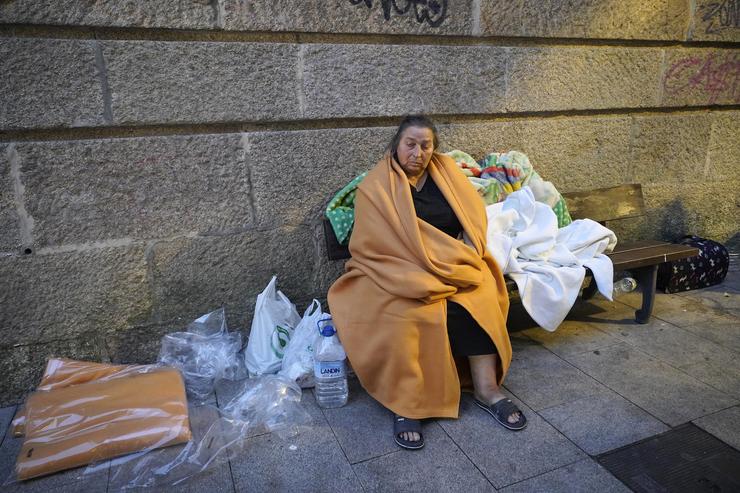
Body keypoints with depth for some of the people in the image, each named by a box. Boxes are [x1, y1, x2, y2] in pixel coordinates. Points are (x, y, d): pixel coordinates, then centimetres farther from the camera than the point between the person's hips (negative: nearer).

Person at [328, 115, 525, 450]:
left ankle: (487, 388, -14)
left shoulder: (446, 171, 9)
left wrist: (463, 256, -10)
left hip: (453, 263, 4)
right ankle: (404, 404, -21)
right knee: (404, 316, -33)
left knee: (478, 300, -24)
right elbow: (383, 243, -13)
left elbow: (474, 214, 8)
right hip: (398, 270, -4)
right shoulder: (375, 187, -5)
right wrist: (443, 260, -16)